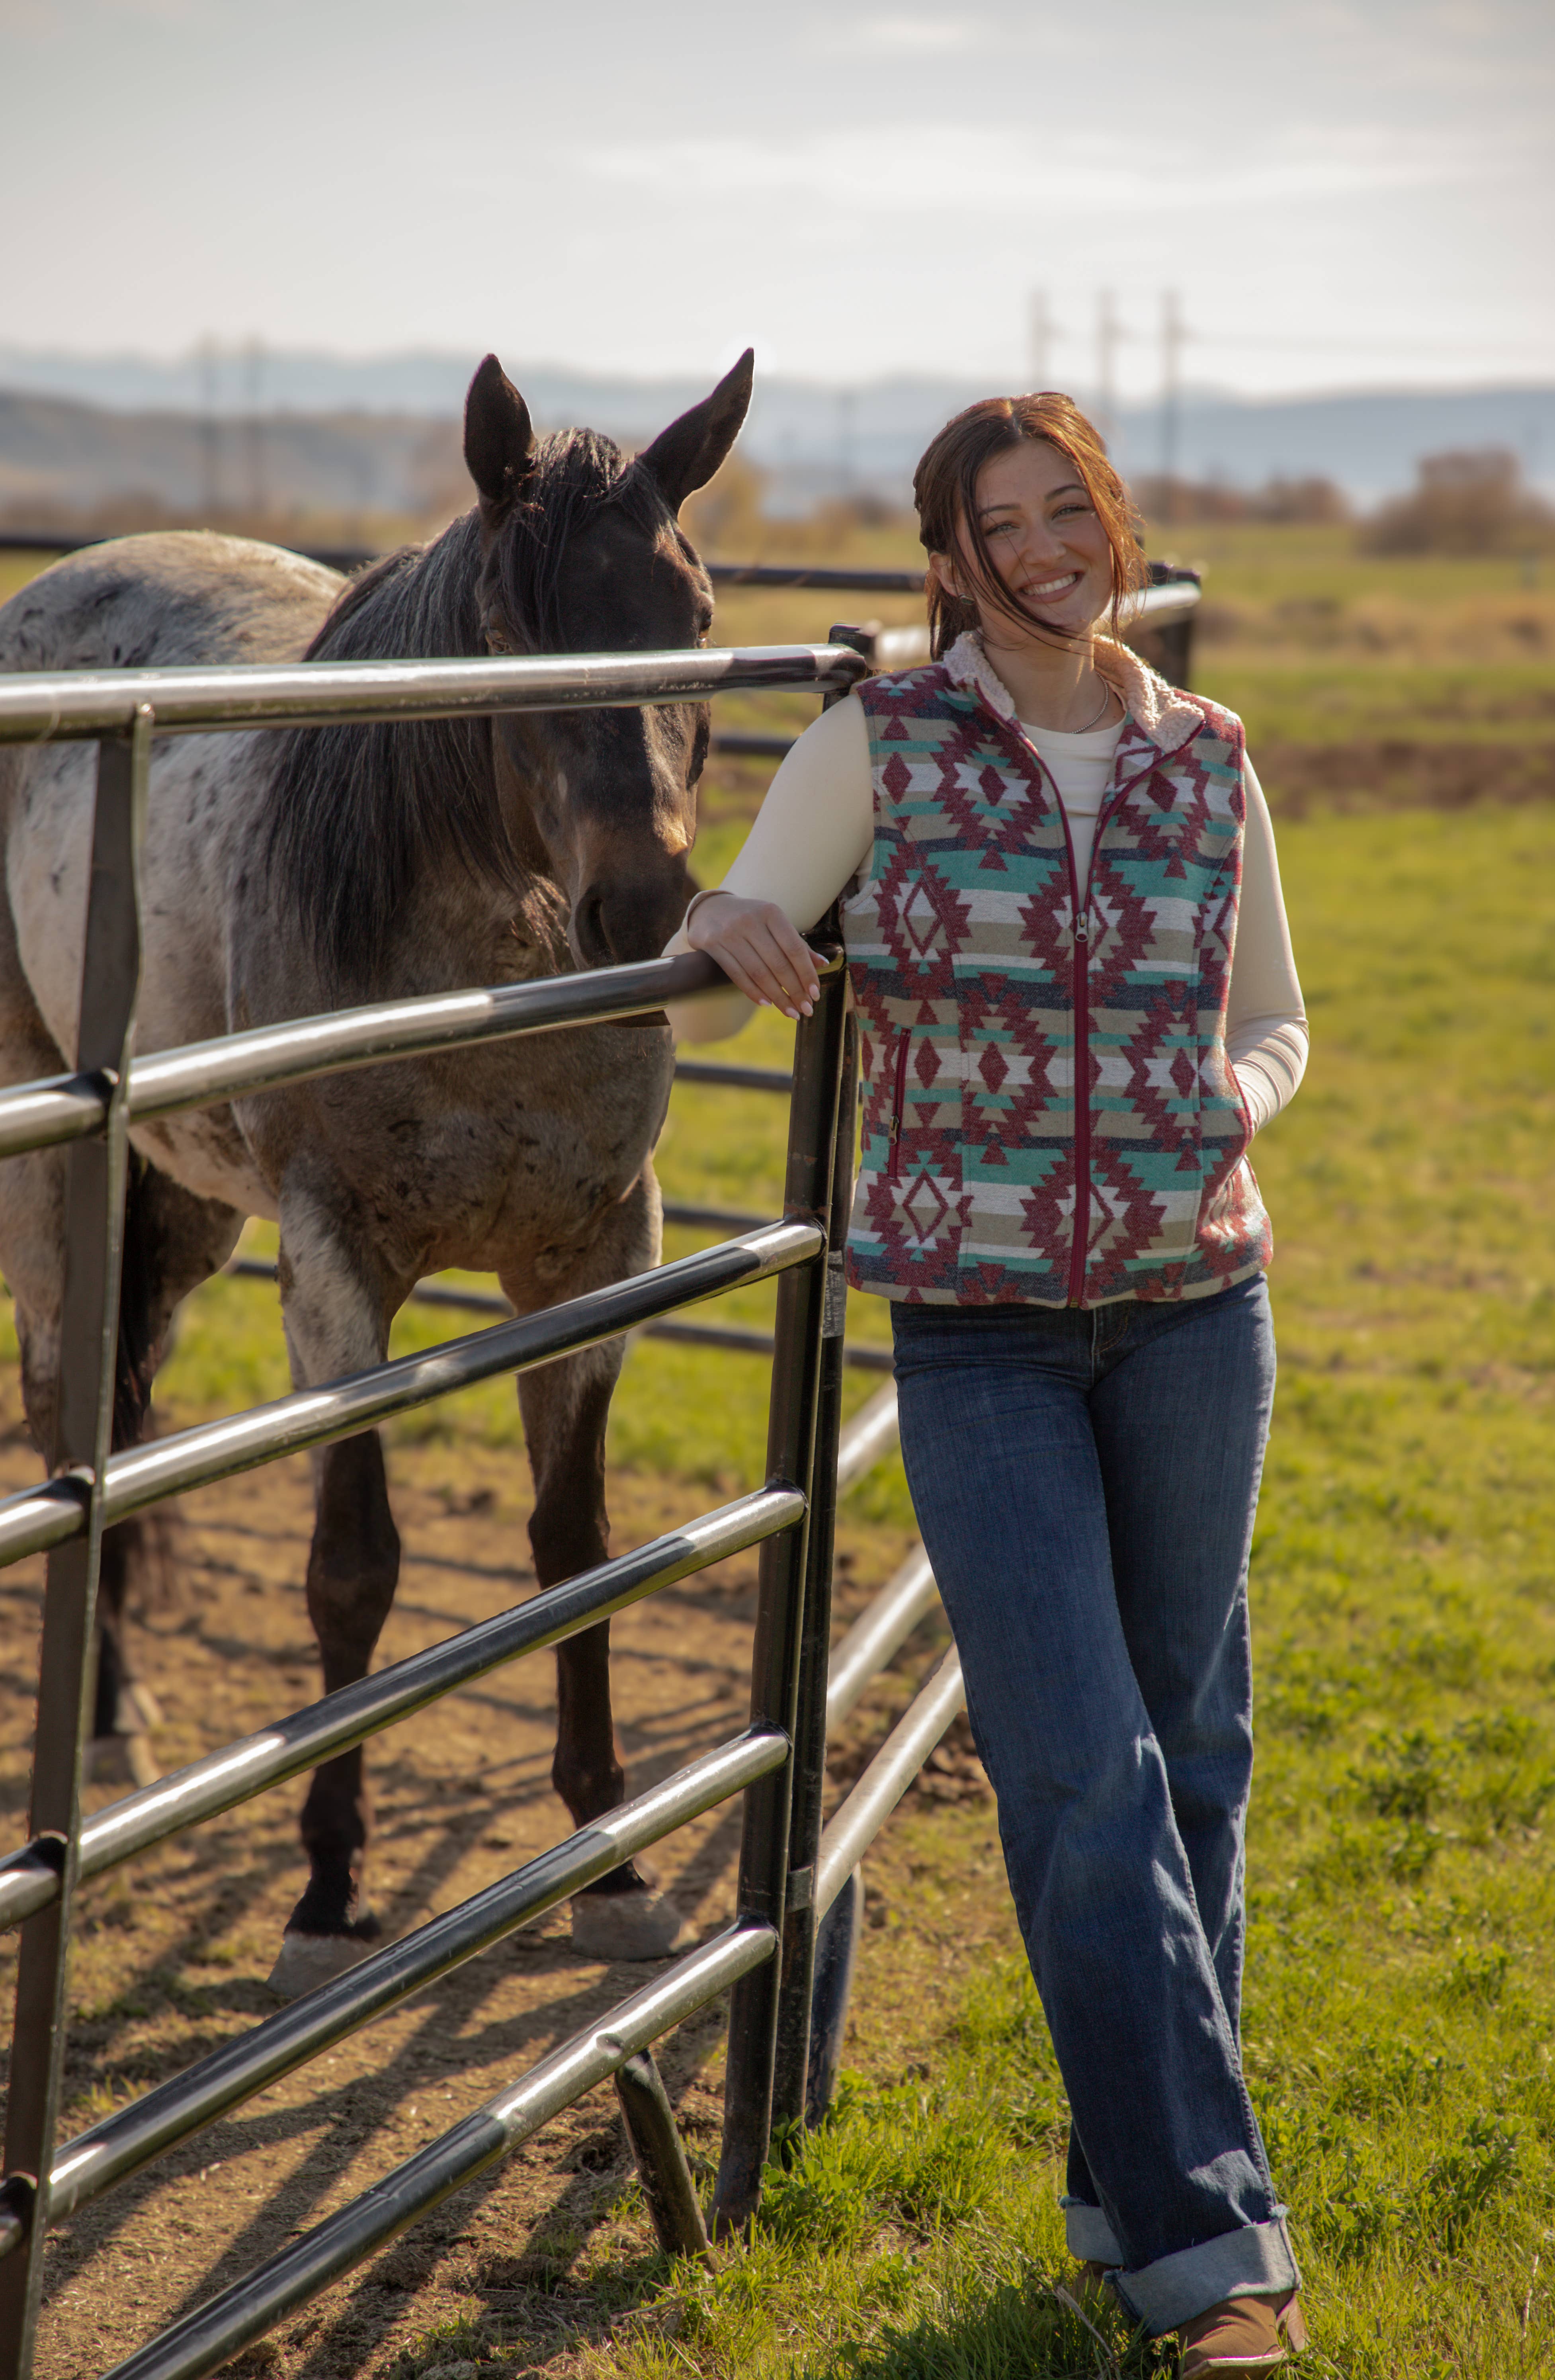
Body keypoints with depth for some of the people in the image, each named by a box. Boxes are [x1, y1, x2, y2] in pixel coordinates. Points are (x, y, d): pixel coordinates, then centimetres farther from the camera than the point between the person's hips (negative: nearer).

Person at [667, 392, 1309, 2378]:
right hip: (979, 1322, -3)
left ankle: (1141, 2190, 27)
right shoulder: (881, 742, -2)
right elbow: (706, 1000, 0)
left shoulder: (1207, 761, 5)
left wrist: (1234, 1102, -6)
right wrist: (727, 937, -22)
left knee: (1191, 1749, 11)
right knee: (1081, 1777, -8)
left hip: (1195, 1300, 3)